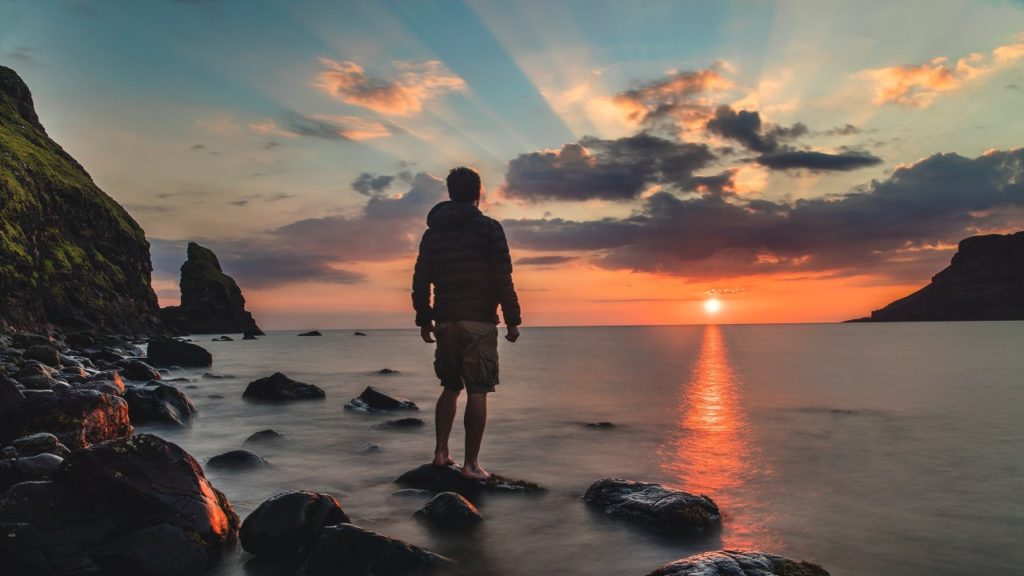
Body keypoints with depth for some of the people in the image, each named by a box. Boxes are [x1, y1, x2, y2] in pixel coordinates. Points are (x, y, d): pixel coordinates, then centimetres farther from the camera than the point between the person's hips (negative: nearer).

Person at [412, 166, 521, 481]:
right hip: (479, 321, -5)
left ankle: (441, 453, 15)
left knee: (451, 387, 18)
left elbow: (420, 281, 10)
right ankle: (471, 464, -1)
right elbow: (503, 278, -10)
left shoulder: (432, 231, 10)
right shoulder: (488, 228, -3)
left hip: (445, 321, 5)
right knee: (477, 392, -2)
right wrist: (512, 320, -4)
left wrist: (423, 320, 18)